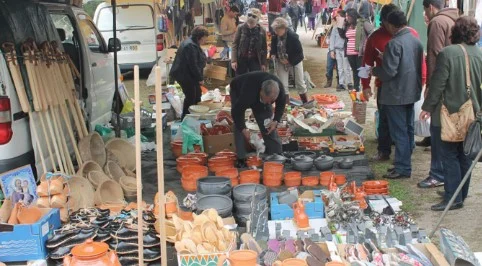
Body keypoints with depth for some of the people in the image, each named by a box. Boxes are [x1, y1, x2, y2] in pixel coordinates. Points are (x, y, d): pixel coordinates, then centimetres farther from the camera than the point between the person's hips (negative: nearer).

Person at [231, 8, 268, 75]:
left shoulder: (261, 31, -3)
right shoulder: (241, 28, -5)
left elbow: (264, 48, 3)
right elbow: (235, 44, -3)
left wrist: (263, 63, 1)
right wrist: (234, 60, -10)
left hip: (255, 60, 0)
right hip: (241, 59, 0)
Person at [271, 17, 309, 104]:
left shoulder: (293, 36, -25)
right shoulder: (275, 36, -12)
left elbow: (299, 51, -20)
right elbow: (273, 47, 6)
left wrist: (289, 60, -24)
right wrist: (273, 54, -15)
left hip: (295, 60, -3)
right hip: (281, 61, 4)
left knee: (300, 83, 8)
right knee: (283, 84, 0)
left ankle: (305, 102, 23)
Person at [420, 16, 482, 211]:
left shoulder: (447, 53, -15)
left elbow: (438, 84, -13)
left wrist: (428, 107, -3)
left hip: (452, 113, -6)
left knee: (449, 155, 0)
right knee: (465, 154, 15)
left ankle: (453, 197, -1)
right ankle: (461, 193, 25)